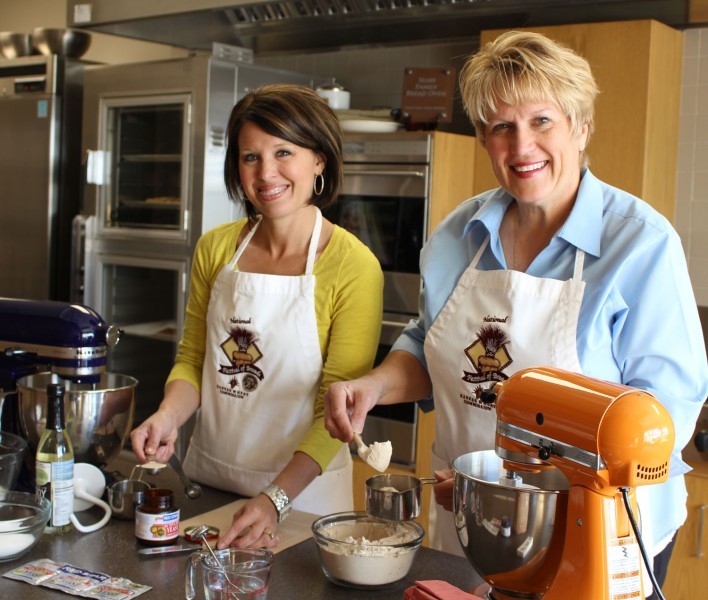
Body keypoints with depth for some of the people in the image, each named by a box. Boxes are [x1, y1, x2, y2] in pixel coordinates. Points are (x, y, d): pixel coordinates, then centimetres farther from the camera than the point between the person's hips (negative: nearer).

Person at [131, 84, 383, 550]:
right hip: (206, 478, 4)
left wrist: (277, 498, -24)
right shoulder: (216, 248, -1)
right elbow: (193, 358, 7)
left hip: (303, 492, -4)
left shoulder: (354, 266, -16)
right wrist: (169, 415, -13)